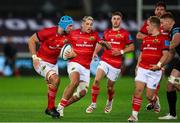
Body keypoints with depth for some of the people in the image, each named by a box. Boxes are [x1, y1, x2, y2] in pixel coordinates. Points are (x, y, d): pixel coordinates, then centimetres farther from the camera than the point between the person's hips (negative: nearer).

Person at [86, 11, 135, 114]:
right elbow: (101, 44, 21)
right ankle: (93, 103, -8)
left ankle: (109, 102, 37)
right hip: (105, 60, 3)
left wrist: (121, 51, -14)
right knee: (97, 80, -18)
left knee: (110, 86, 6)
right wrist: (95, 52, 3)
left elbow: (132, 47, 1)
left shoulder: (125, 33, 0)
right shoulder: (107, 32, 12)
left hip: (116, 63, -3)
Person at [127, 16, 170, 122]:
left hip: (154, 71, -5)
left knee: (149, 96, -1)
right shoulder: (145, 39, 18)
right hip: (142, 69, 5)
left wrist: (159, 65, -21)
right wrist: (137, 66, 14)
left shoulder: (163, 39, -4)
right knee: (138, 90, -10)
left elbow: (166, 54, -10)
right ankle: (134, 115, -10)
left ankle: (155, 102, 36)